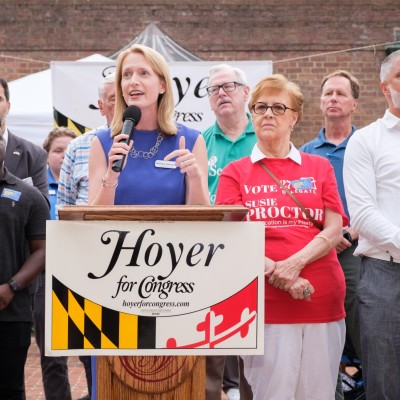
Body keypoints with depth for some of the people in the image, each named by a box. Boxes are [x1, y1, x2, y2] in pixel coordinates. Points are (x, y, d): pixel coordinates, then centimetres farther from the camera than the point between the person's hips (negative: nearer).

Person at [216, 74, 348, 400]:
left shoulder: (320, 168, 14)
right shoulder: (236, 173, 9)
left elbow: (334, 230, 3)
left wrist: (294, 264, -13)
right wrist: (274, 271, -16)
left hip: (323, 300, 2)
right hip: (264, 301, -2)